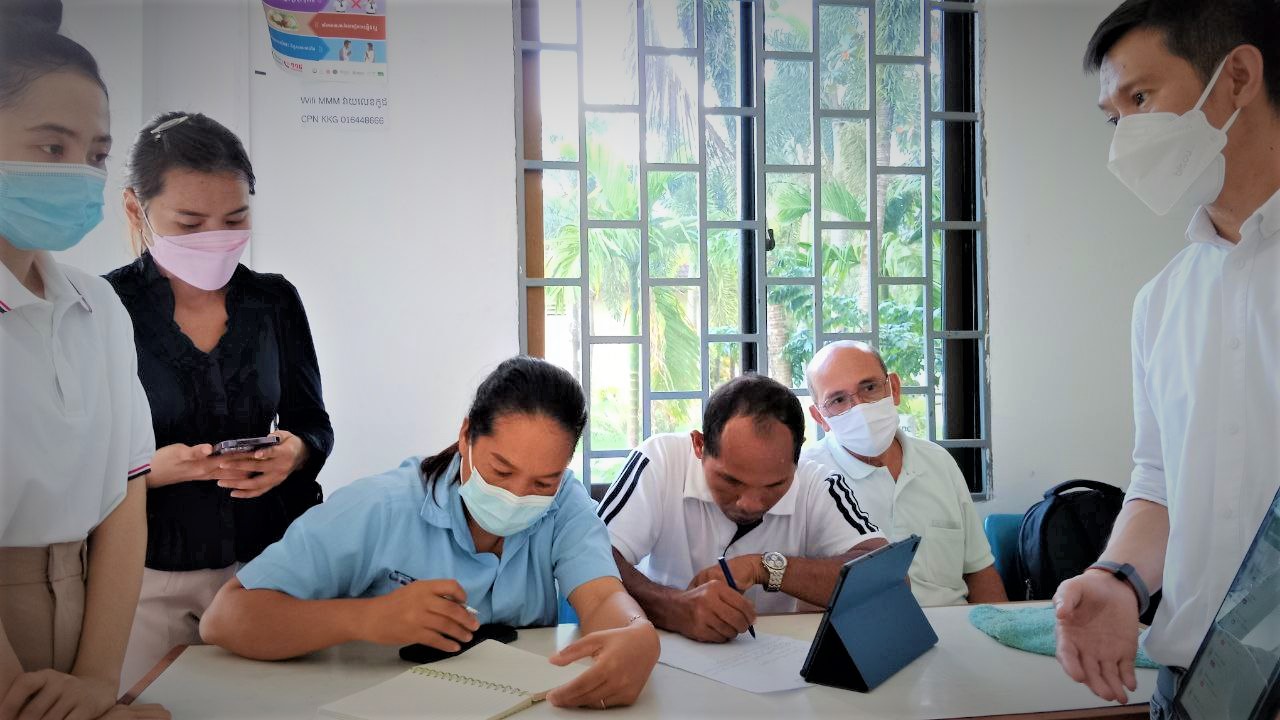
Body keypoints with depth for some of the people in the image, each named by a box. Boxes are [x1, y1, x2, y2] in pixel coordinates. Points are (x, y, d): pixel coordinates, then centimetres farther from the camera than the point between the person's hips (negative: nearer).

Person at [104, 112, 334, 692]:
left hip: (267, 561, 3)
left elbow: (314, 425, 7)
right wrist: (149, 469, -24)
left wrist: (296, 453, -15)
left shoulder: (275, 301, 1)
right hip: (149, 577, -2)